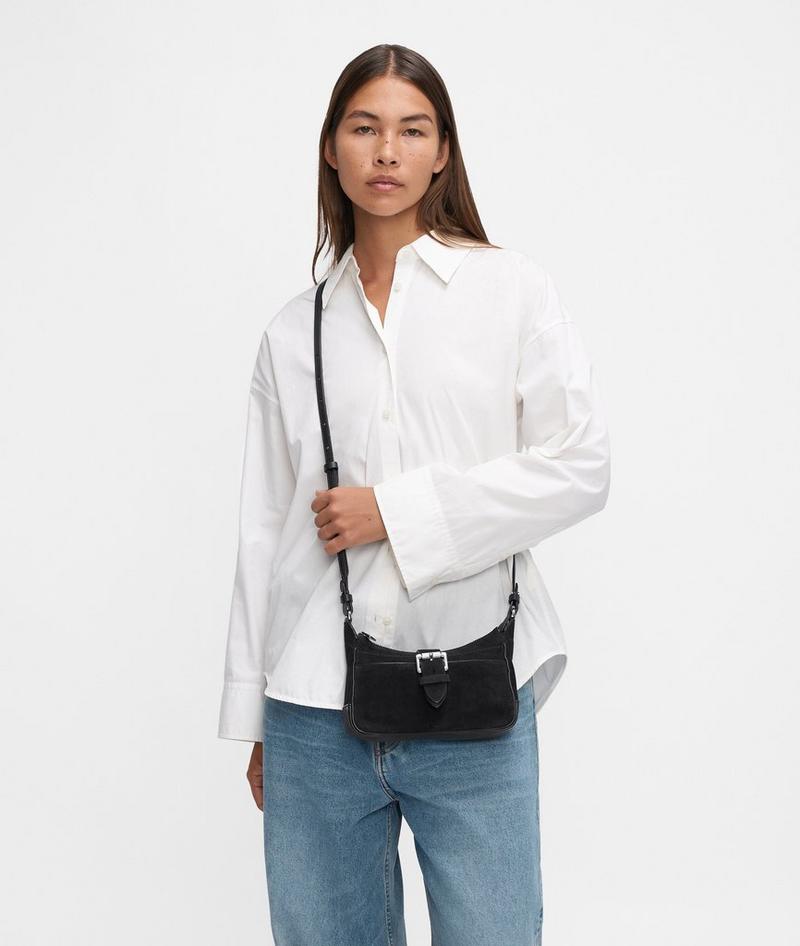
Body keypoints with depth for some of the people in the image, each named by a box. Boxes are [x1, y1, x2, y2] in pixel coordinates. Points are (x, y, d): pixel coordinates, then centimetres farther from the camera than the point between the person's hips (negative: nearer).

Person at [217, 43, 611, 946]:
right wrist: (254, 716, 10)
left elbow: (580, 465, -4)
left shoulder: (511, 288, 4)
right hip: (316, 706, 2)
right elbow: (263, 532, 10)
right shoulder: (294, 331, 9)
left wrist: (398, 513, -10)